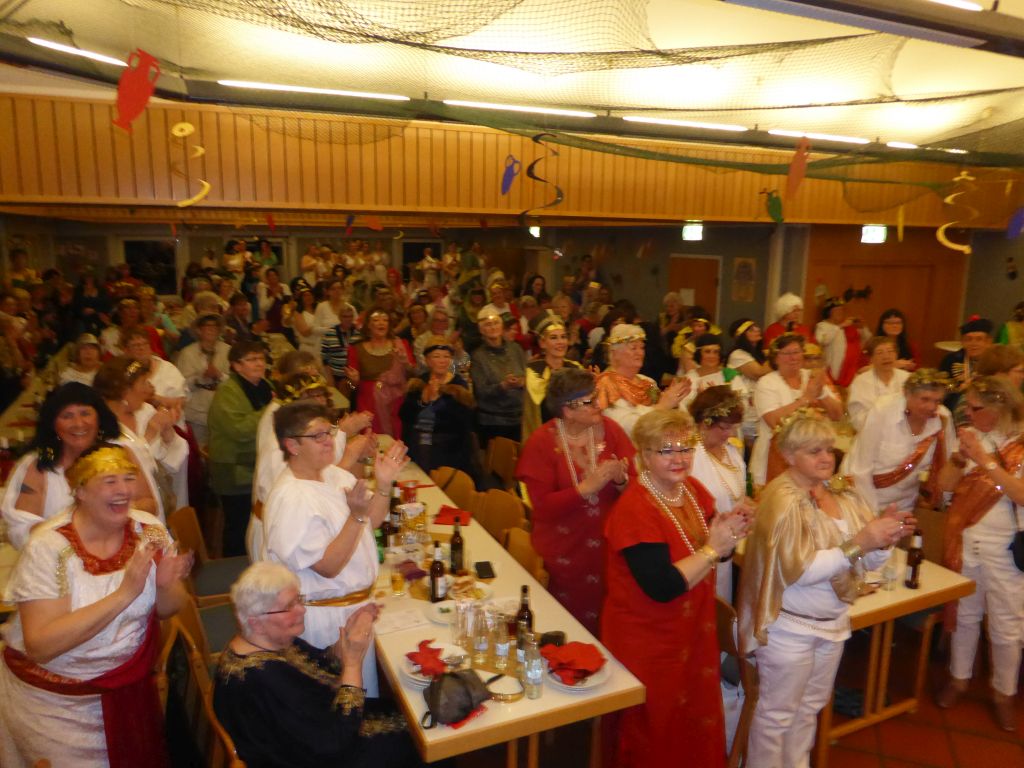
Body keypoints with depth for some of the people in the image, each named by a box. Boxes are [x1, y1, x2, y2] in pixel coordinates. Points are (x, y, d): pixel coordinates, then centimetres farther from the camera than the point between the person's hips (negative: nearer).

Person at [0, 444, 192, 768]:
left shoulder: (149, 531, -10)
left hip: (128, 687, 3)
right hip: (54, 699, -3)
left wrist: (165, 584, -23)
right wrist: (124, 593, -35)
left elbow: (166, 609, 0)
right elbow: (39, 645, -27)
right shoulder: (48, 547, -20)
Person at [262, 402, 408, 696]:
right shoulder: (290, 499, -26)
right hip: (328, 618, -8)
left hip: (357, 602, 8)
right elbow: (328, 567, -25)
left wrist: (384, 485, -8)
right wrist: (356, 516, -34)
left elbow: (371, 522, 8)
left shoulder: (333, 474, 1)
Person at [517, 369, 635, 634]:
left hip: (607, 546, 2)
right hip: (563, 553, -1)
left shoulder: (609, 428, -4)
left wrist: (621, 480, -23)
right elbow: (542, 506, -15)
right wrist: (587, 488, -25)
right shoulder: (541, 442, -9)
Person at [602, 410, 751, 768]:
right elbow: (662, 587, -31)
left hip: (693, 633, 7)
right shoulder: (635, 508, -26)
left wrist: (729, 532, -14)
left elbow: (713, 550, 7)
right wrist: (712, 548, -24)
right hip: (648, 643, -7)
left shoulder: (693, 489, -2)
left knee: (699, 727, 24)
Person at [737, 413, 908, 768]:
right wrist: (857, 544, -32)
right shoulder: (782, 498, -20)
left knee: (811, 705, 24)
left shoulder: (843, 491, 1)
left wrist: (885, 536, -19)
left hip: (833, 622, 7)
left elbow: (871, 560, 2)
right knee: (777, 714, 9)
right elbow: (798, 569, -26)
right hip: (790, 627, -7)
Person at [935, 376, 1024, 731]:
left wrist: (985, 459, -26)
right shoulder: (970, 436, 0)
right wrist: (960, 456, -17)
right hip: (964, 539, 3)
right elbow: (946, 484, -2)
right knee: (964, 613, 17)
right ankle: (959, 678, 34)